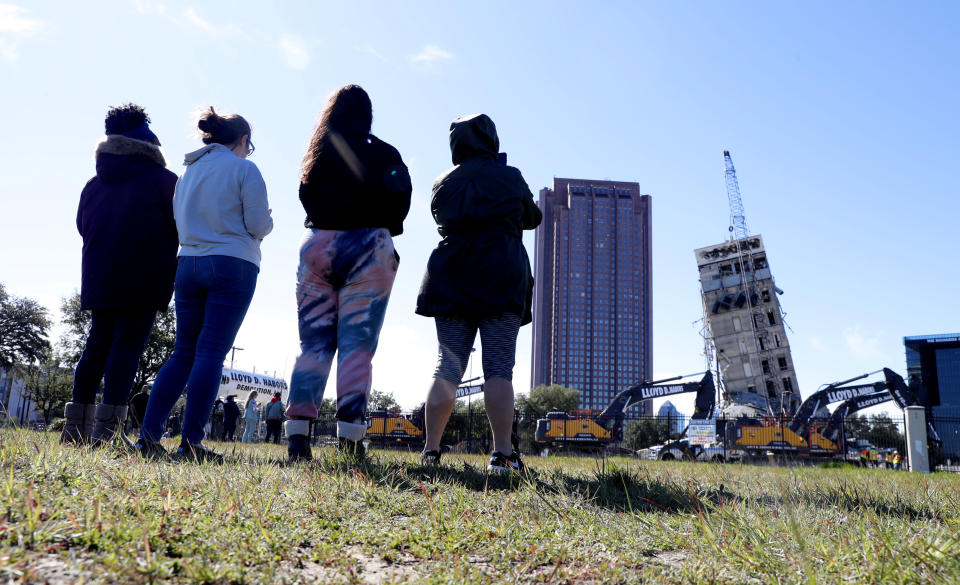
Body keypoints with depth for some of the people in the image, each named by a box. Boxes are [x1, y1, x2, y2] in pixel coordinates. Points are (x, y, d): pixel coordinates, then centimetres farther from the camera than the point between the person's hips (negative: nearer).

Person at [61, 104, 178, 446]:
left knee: (98, 343, 11)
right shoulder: (163, 180, -2)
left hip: (98, 276, 6)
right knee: (128, 344, -8)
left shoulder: (94, 184, 16)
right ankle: (107, 429, -15)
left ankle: (76, 428, 8)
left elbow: (82, 225, 21)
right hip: (143, 279, -6)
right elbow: (181, 226, -4)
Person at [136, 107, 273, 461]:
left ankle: (148, 434, 1)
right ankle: (190, 442, -10)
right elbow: (259, 225, -7)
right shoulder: (243, 169, -2)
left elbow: (179, 222, 21)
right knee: (211, 352, -8)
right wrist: (267, 221, 14)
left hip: (188, 264, 6)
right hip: (232, 265, -6)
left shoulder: (188, 171, 17)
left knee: (184, 352, 8)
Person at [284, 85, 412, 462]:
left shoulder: (316, 155, 11)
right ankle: (349, 435, -9)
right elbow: (399, 203, -3)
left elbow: (307, 199, 15)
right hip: (368, 249, -3)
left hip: (316, 247, 3)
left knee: (314, 344, 5)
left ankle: (297, 432, -2)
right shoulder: (383, 154, 1)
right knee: (357, 345, -4)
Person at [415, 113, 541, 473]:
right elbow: (532, 218, 19)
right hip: (502, 278, -3)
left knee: (448, 366, 5)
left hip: (452, 281, 3)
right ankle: (502, 454, -12)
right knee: (499, 368, -6)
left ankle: (430, 450, 4)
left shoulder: (443, 184, 13)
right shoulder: (510, 178, 5)